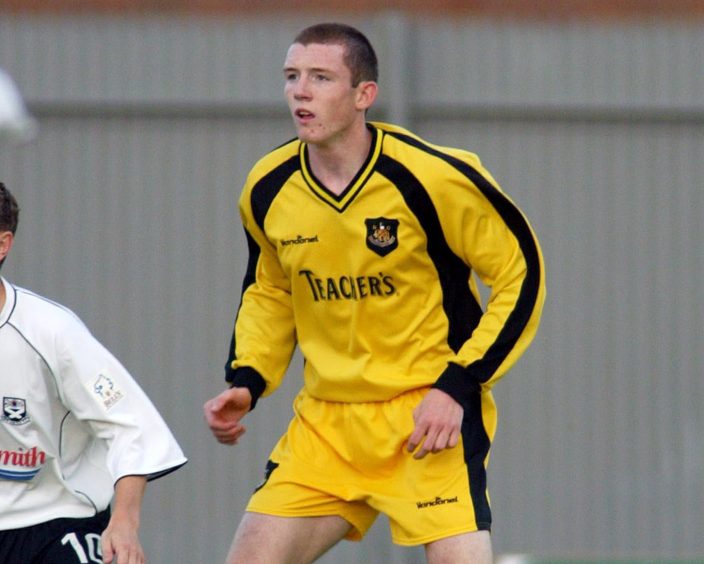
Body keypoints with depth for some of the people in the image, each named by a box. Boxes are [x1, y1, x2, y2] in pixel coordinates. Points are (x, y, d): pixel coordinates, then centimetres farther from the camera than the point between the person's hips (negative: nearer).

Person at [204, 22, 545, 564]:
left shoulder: (435, 177, -17)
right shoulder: (268, 189, -1)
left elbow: (521, 275, -8)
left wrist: (458, 385, -15)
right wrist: (245, 382, 3)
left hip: (431, 416, -5)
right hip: (325, 419, 5)